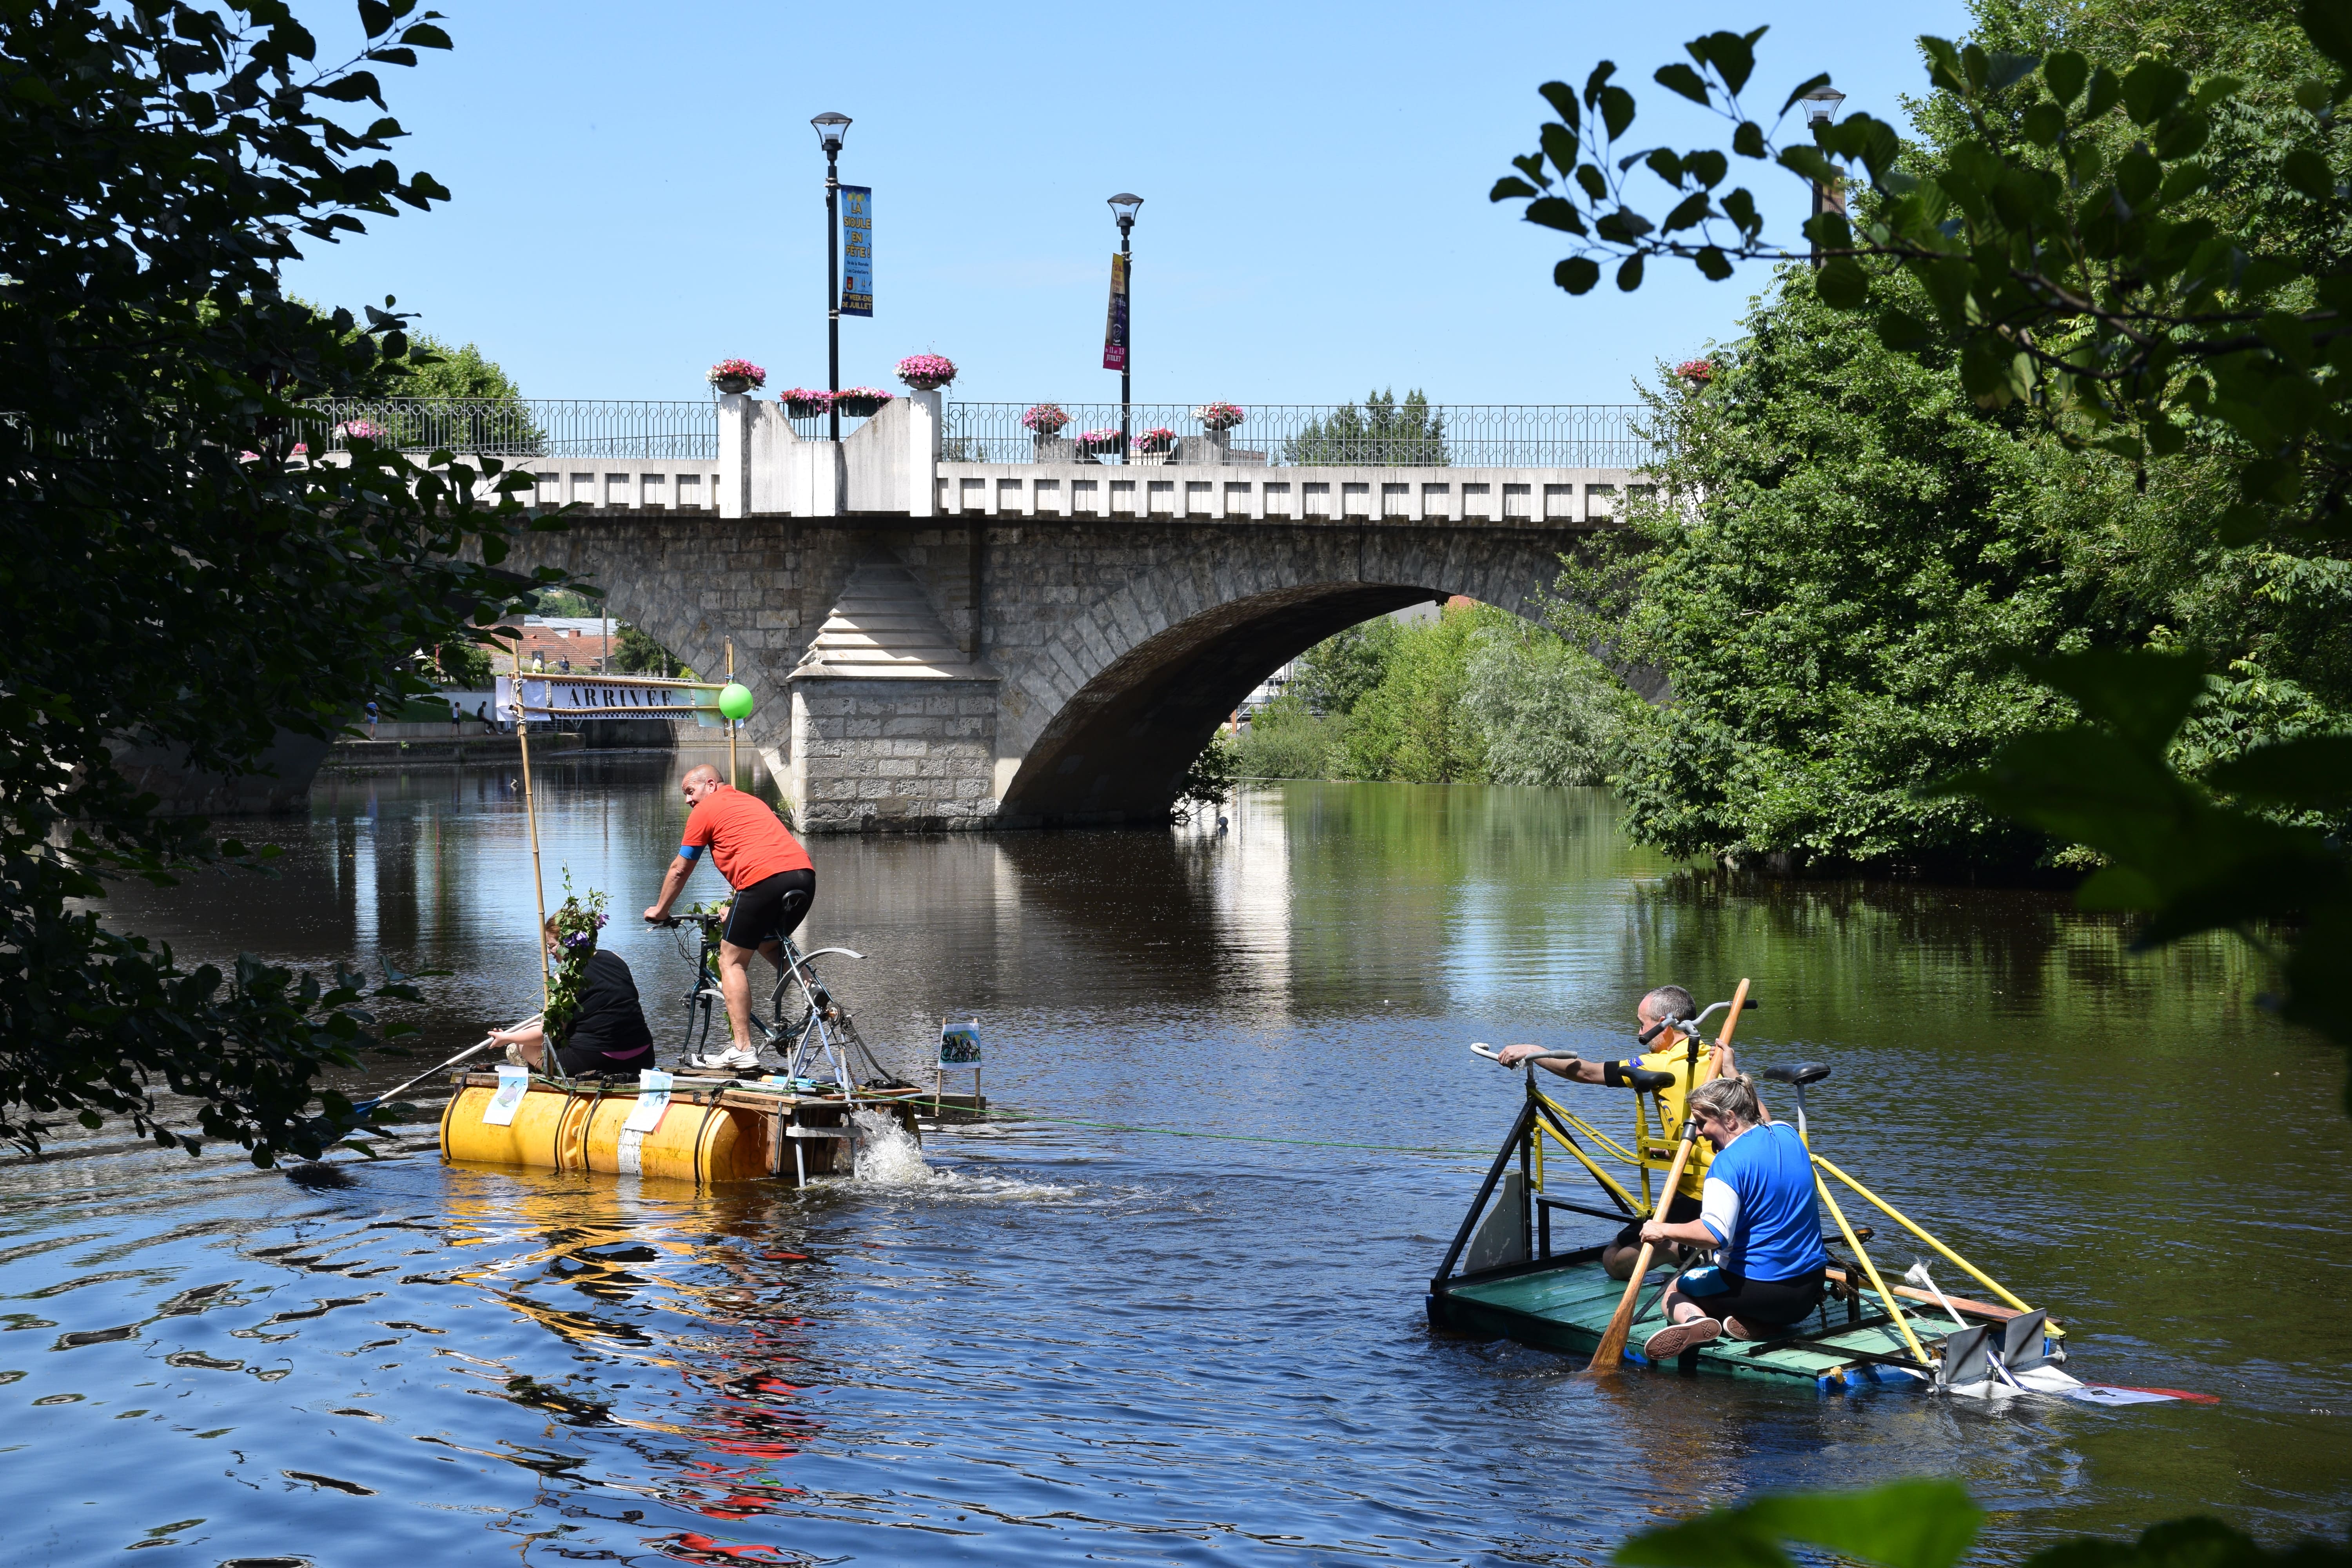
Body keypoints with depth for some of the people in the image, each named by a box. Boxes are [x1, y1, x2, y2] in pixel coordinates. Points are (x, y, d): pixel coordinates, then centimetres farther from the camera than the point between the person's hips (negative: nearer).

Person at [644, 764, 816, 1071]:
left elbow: (679, 870, 17)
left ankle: (742, 1050, -4)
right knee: (770, 944, 31)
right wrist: (735, 908, 50)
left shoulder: (706, 810, 10)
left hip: (765, 880, -8)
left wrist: (660, 909, 31)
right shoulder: (749, 801, 32)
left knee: (732, 961, 3)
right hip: (805, 874, 8)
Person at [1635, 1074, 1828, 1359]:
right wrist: (1730, 1072, 43)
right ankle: (1760, 1324, 1)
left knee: (1674, 1292, 19)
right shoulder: (1787, 1134, 7)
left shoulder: (1729, 1162, -17)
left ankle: (1694, 1319, -18)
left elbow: (1714, 1234, -27)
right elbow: (1762, 1120, 34)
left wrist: (1663, 1231, -13)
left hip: (1760, 1289, -6)